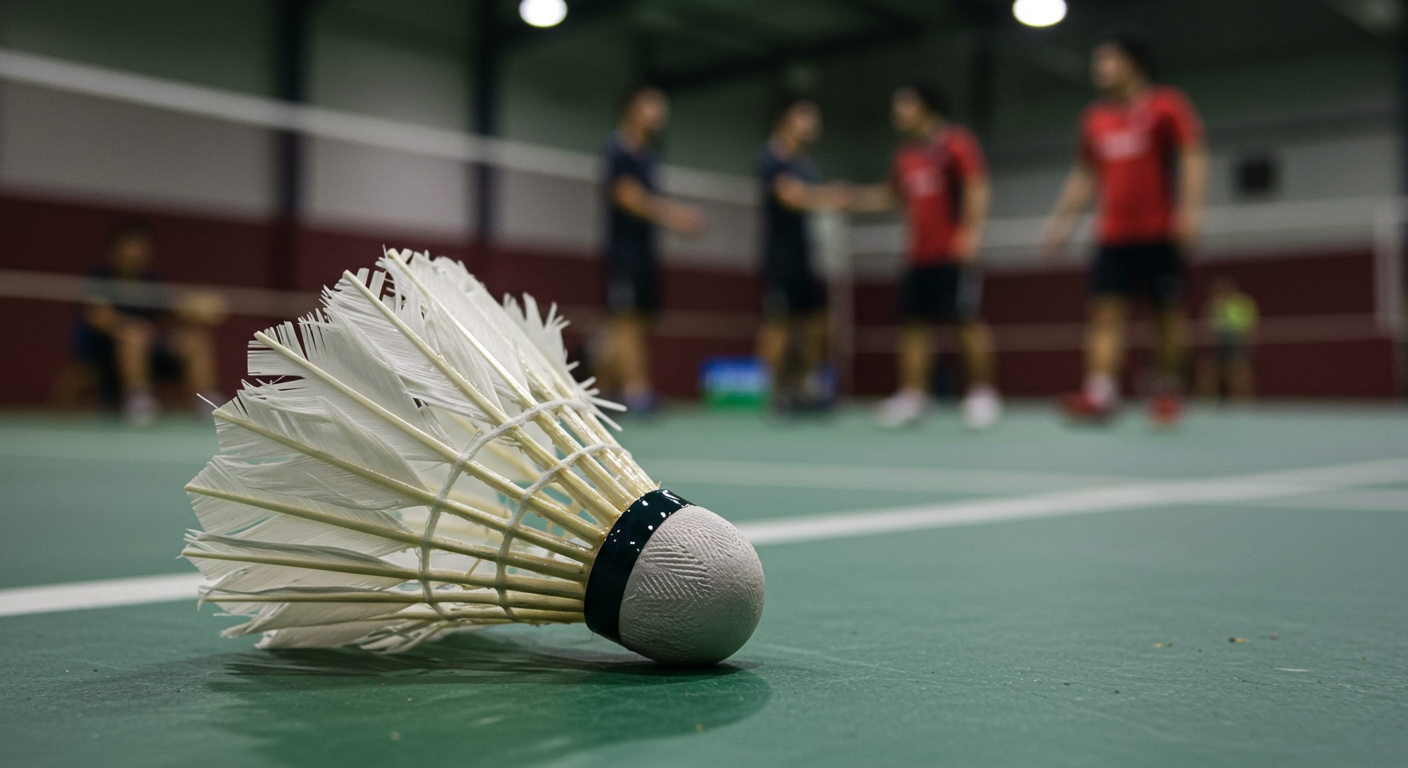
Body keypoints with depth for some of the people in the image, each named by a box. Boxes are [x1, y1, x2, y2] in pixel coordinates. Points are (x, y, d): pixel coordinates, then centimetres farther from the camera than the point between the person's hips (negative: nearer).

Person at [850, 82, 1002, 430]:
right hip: (918, 254, 7)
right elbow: (893, 195, 25)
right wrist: (851, 199, 15)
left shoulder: (956, 142, -4)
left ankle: (982, 392, 0)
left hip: (955, 253, -7)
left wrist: (971, 231, -20)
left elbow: (976, 188, -10)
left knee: (968, 319, -7)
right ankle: (912, 395, 8)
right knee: (915, 323, 4)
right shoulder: (905, 152, 17)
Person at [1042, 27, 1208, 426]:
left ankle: (1168, 387, 14)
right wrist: (1062, 220, 14)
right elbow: (1084, 176, 20)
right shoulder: (1094, 117, 14)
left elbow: (1193, 157, -7)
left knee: (1168, 311, 1)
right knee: (1106, 308, -10)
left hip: (1160, 232, -4)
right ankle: (1101, 391, -19)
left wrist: (1190, 206, -19)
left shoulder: (1166, 105, 0)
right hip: (1113, 233, 4)